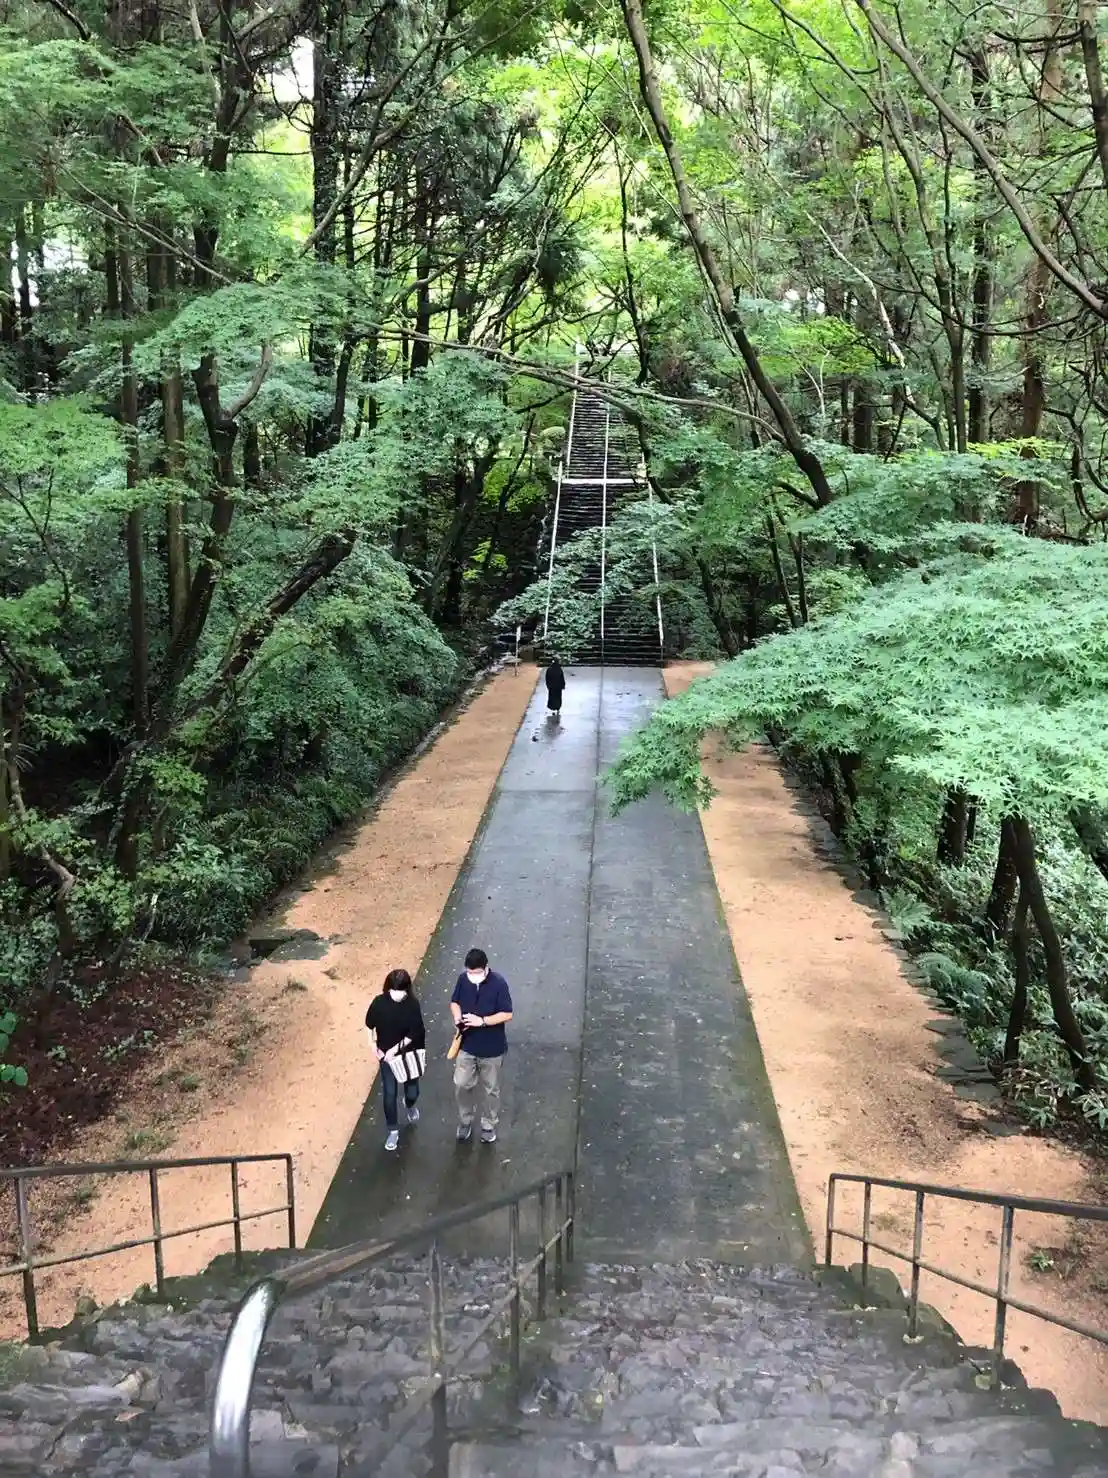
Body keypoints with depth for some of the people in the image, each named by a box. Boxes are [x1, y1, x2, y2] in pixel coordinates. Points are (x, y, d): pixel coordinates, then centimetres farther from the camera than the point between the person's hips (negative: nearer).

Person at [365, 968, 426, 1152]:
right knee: (389, 1093, 3)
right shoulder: (379, 1003, -17)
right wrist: (373, 1045, -4)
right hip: (386, 1055, 0)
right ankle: (393, 1131, 23)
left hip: (408, 1054, 0)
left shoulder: (412, 1004, -21)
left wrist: (395, 1049, -20)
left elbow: (414, 1033, -17)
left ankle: (410, 1105, 50)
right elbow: (370, 1025, 0)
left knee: (412, 1091, 12)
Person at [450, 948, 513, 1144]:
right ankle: (465, 1121, 37)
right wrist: (458, 1018, -16)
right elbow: (455, 1002, 5)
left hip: (491, 1048, -3)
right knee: (461, 1085, 11)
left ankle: (489, 1125, 37)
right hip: (467, 1045, 3)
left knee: (491, 1089, 15)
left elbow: (507, 1015, -19)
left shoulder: (498, 983, -23)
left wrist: (482, 1021, -29)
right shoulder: (463, 979, -10)